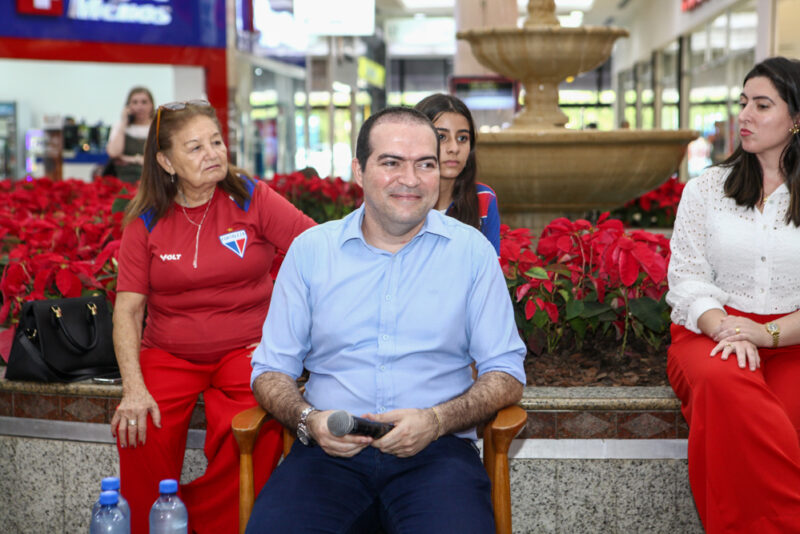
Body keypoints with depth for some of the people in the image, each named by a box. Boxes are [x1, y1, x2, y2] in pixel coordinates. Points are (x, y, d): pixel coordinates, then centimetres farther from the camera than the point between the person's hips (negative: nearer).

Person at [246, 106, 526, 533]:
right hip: (329, 450, 1)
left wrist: (437, 421, -11)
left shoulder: (471, 250, 7)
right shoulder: (310, 249, 10)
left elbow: (505, 375, 7)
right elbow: (271, 369, 13)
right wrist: (309, 420, -9)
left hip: (436, 450, 0)